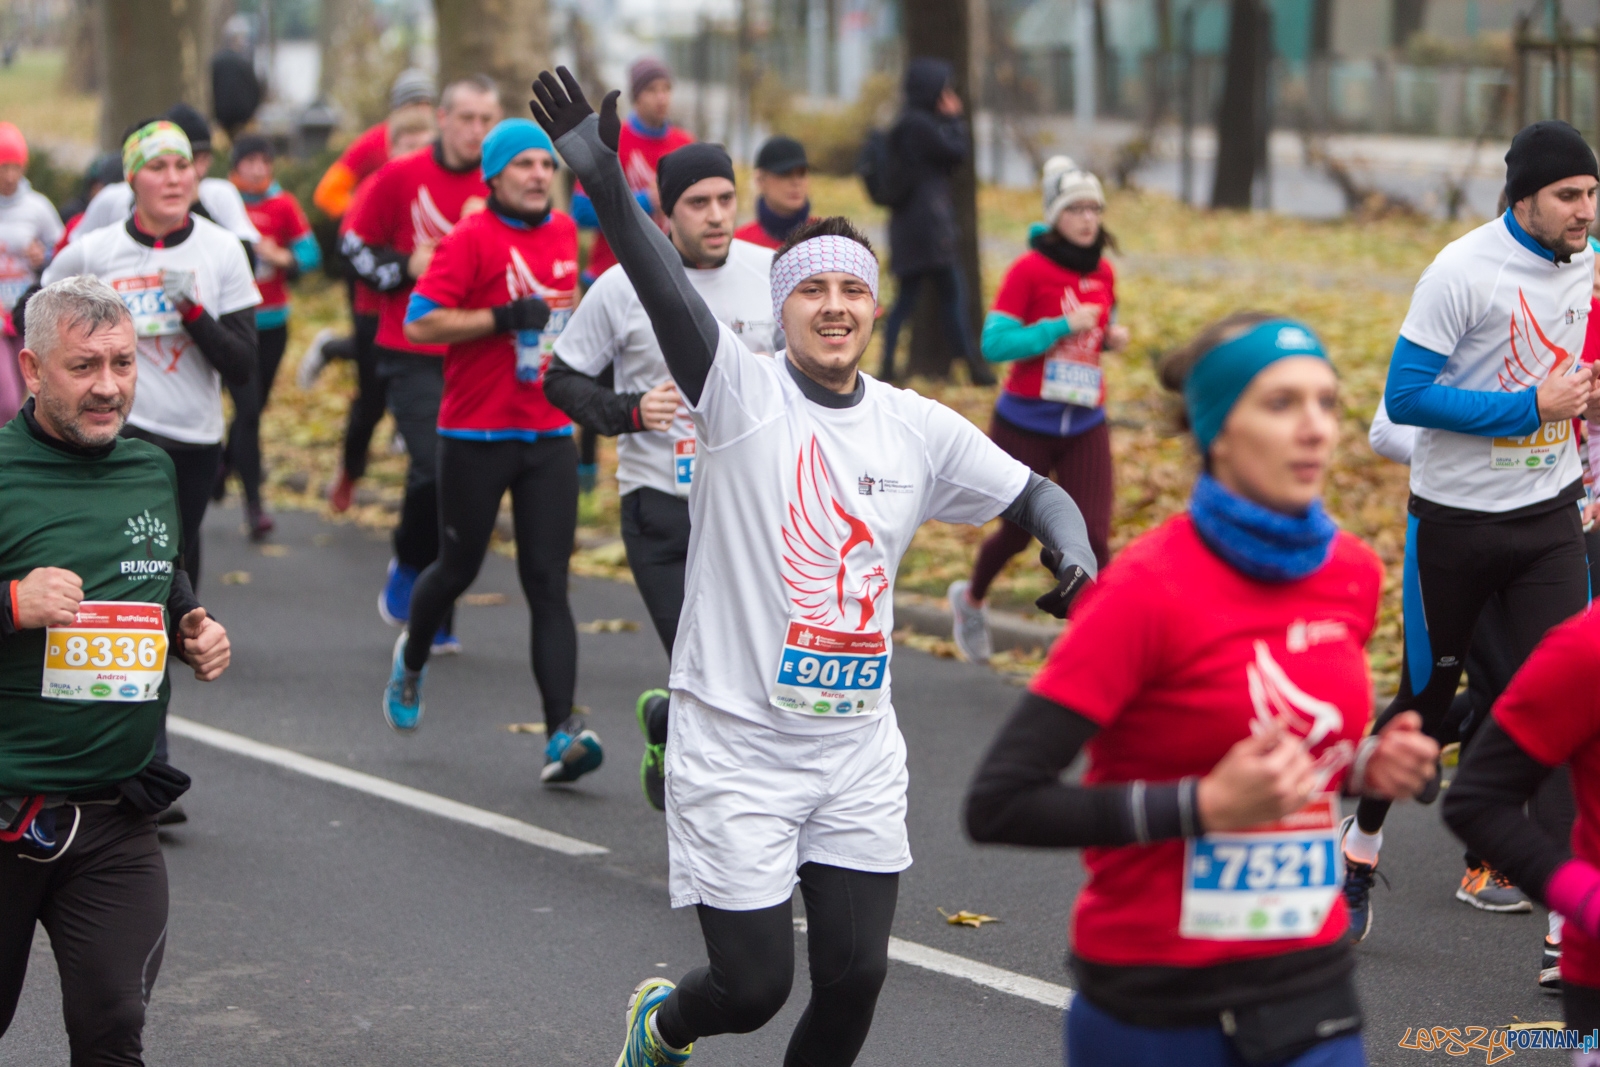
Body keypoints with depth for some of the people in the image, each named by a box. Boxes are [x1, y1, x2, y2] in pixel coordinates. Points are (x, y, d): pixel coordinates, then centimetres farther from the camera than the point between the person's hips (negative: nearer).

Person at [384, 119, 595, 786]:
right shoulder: (472, 238, -9)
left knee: (548, 584, -5)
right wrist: (504, 317, -21)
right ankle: (412, 661, 41)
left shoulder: (563, 231, 10)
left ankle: (561, 735, -13)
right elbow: (420, 323, -16)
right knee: (459, 568, 9)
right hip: (475, 437, -4)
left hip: (549, 436, 4)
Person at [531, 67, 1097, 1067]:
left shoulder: (919, 429, 3)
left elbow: (1036, 494, 14)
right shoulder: (742, 390, -9)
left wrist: (1075, 551, -9)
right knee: (754, 985, -1)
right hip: (734, 747, -4)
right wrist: (603, 178, -42)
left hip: (858, 751, 4)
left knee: (855, 971, 2)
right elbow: (666, 289, -26)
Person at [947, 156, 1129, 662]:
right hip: (1026, 425, -4)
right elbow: (994, 344, -19)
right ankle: (971, 599, 42)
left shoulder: (1103, 273, 4)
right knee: (1017, 533, 11)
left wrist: (1111, 337, 2)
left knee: (1093, 539, -10)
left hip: (1085, 428, 4)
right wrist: (1064, 326, -24)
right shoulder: (1030, 270, -12)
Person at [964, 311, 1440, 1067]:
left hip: (1310, 981, 5)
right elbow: (999, 804, -20)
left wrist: (1368, 768, -1)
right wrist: (1206, 805, -24)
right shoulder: (1149, 591, -16)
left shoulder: (1352, 573, 2)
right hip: (1156, 1004, -5)